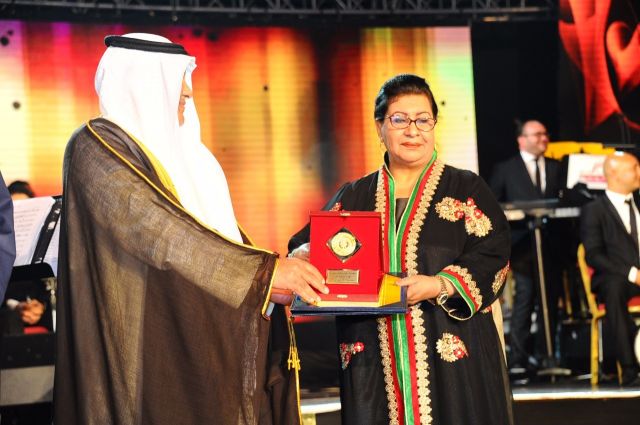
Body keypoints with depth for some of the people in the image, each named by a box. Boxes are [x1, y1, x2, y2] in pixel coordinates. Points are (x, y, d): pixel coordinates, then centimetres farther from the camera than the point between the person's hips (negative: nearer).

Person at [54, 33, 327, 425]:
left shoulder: (177, 151, 16)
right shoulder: (97, 148, -10)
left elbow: (217, 233, 17)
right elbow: (157, 230, -22)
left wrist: (279, 274, -1)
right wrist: (264, 269, -26)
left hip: (201, 345, 8)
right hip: (151, 349, -8)